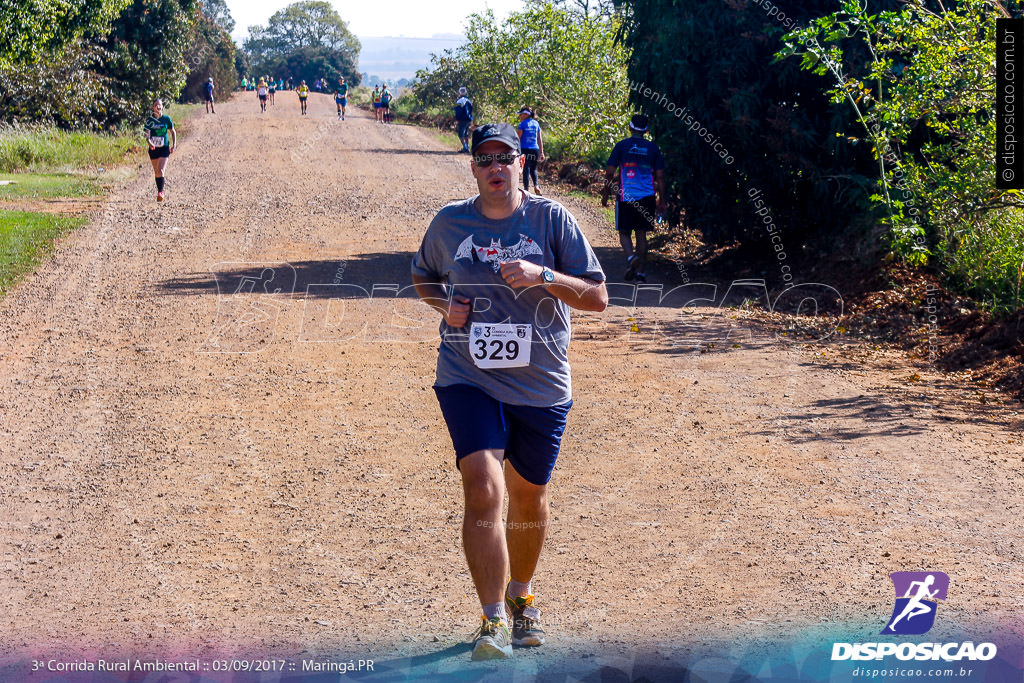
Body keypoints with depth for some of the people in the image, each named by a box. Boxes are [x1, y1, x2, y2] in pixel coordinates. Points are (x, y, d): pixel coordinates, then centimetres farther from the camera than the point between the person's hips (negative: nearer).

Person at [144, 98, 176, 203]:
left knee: (161, 170, -17)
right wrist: (149, 142, -30)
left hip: (164, 148, -2)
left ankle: (160, 193, -19)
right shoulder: (149, 119, -4)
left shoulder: (166, 119, -4)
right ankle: (160, 191, 25)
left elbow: (173, 132, 9)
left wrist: (174, 145, 3)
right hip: (153, 149, 2)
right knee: (156, 171, 11)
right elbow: (147, 134, -10)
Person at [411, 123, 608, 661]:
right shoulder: (449, 224, 1)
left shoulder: (552, 220, -4)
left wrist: (543, 276, -22)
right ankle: (494, 622, -12)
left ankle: (522, 595, 41)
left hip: (542, 387, 1)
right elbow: (423, 276, 20)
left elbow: (598, 297, -6)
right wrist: (443, 304, -2)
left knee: (528, 496, 15)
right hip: (469, 380, -1)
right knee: (483, 491, -17)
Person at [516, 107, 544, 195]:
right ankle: (536, 185, -4)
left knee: (526, 170, 1)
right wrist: (541, 152, 13)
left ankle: (526, 189, 1)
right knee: (533, 169, 17)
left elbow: (518, 138, -7)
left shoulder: (522, 124, -5)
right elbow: (540, 139, 11)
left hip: (525, 149, -4)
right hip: (535, 149, 4)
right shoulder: (536, 124, 10)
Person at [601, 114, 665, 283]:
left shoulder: (621, 146, -2)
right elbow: (660, 177, 5)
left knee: (624, 232, 8)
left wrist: (605, 194, 9)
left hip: (626, 197, -2)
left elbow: (610, 173, -2)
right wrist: (662, 201, 11)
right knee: (641, 234, 9)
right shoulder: (653, 148, 5)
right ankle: (641, 273, 8)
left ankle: (631, 256, -21)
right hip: (647, 197, 2)